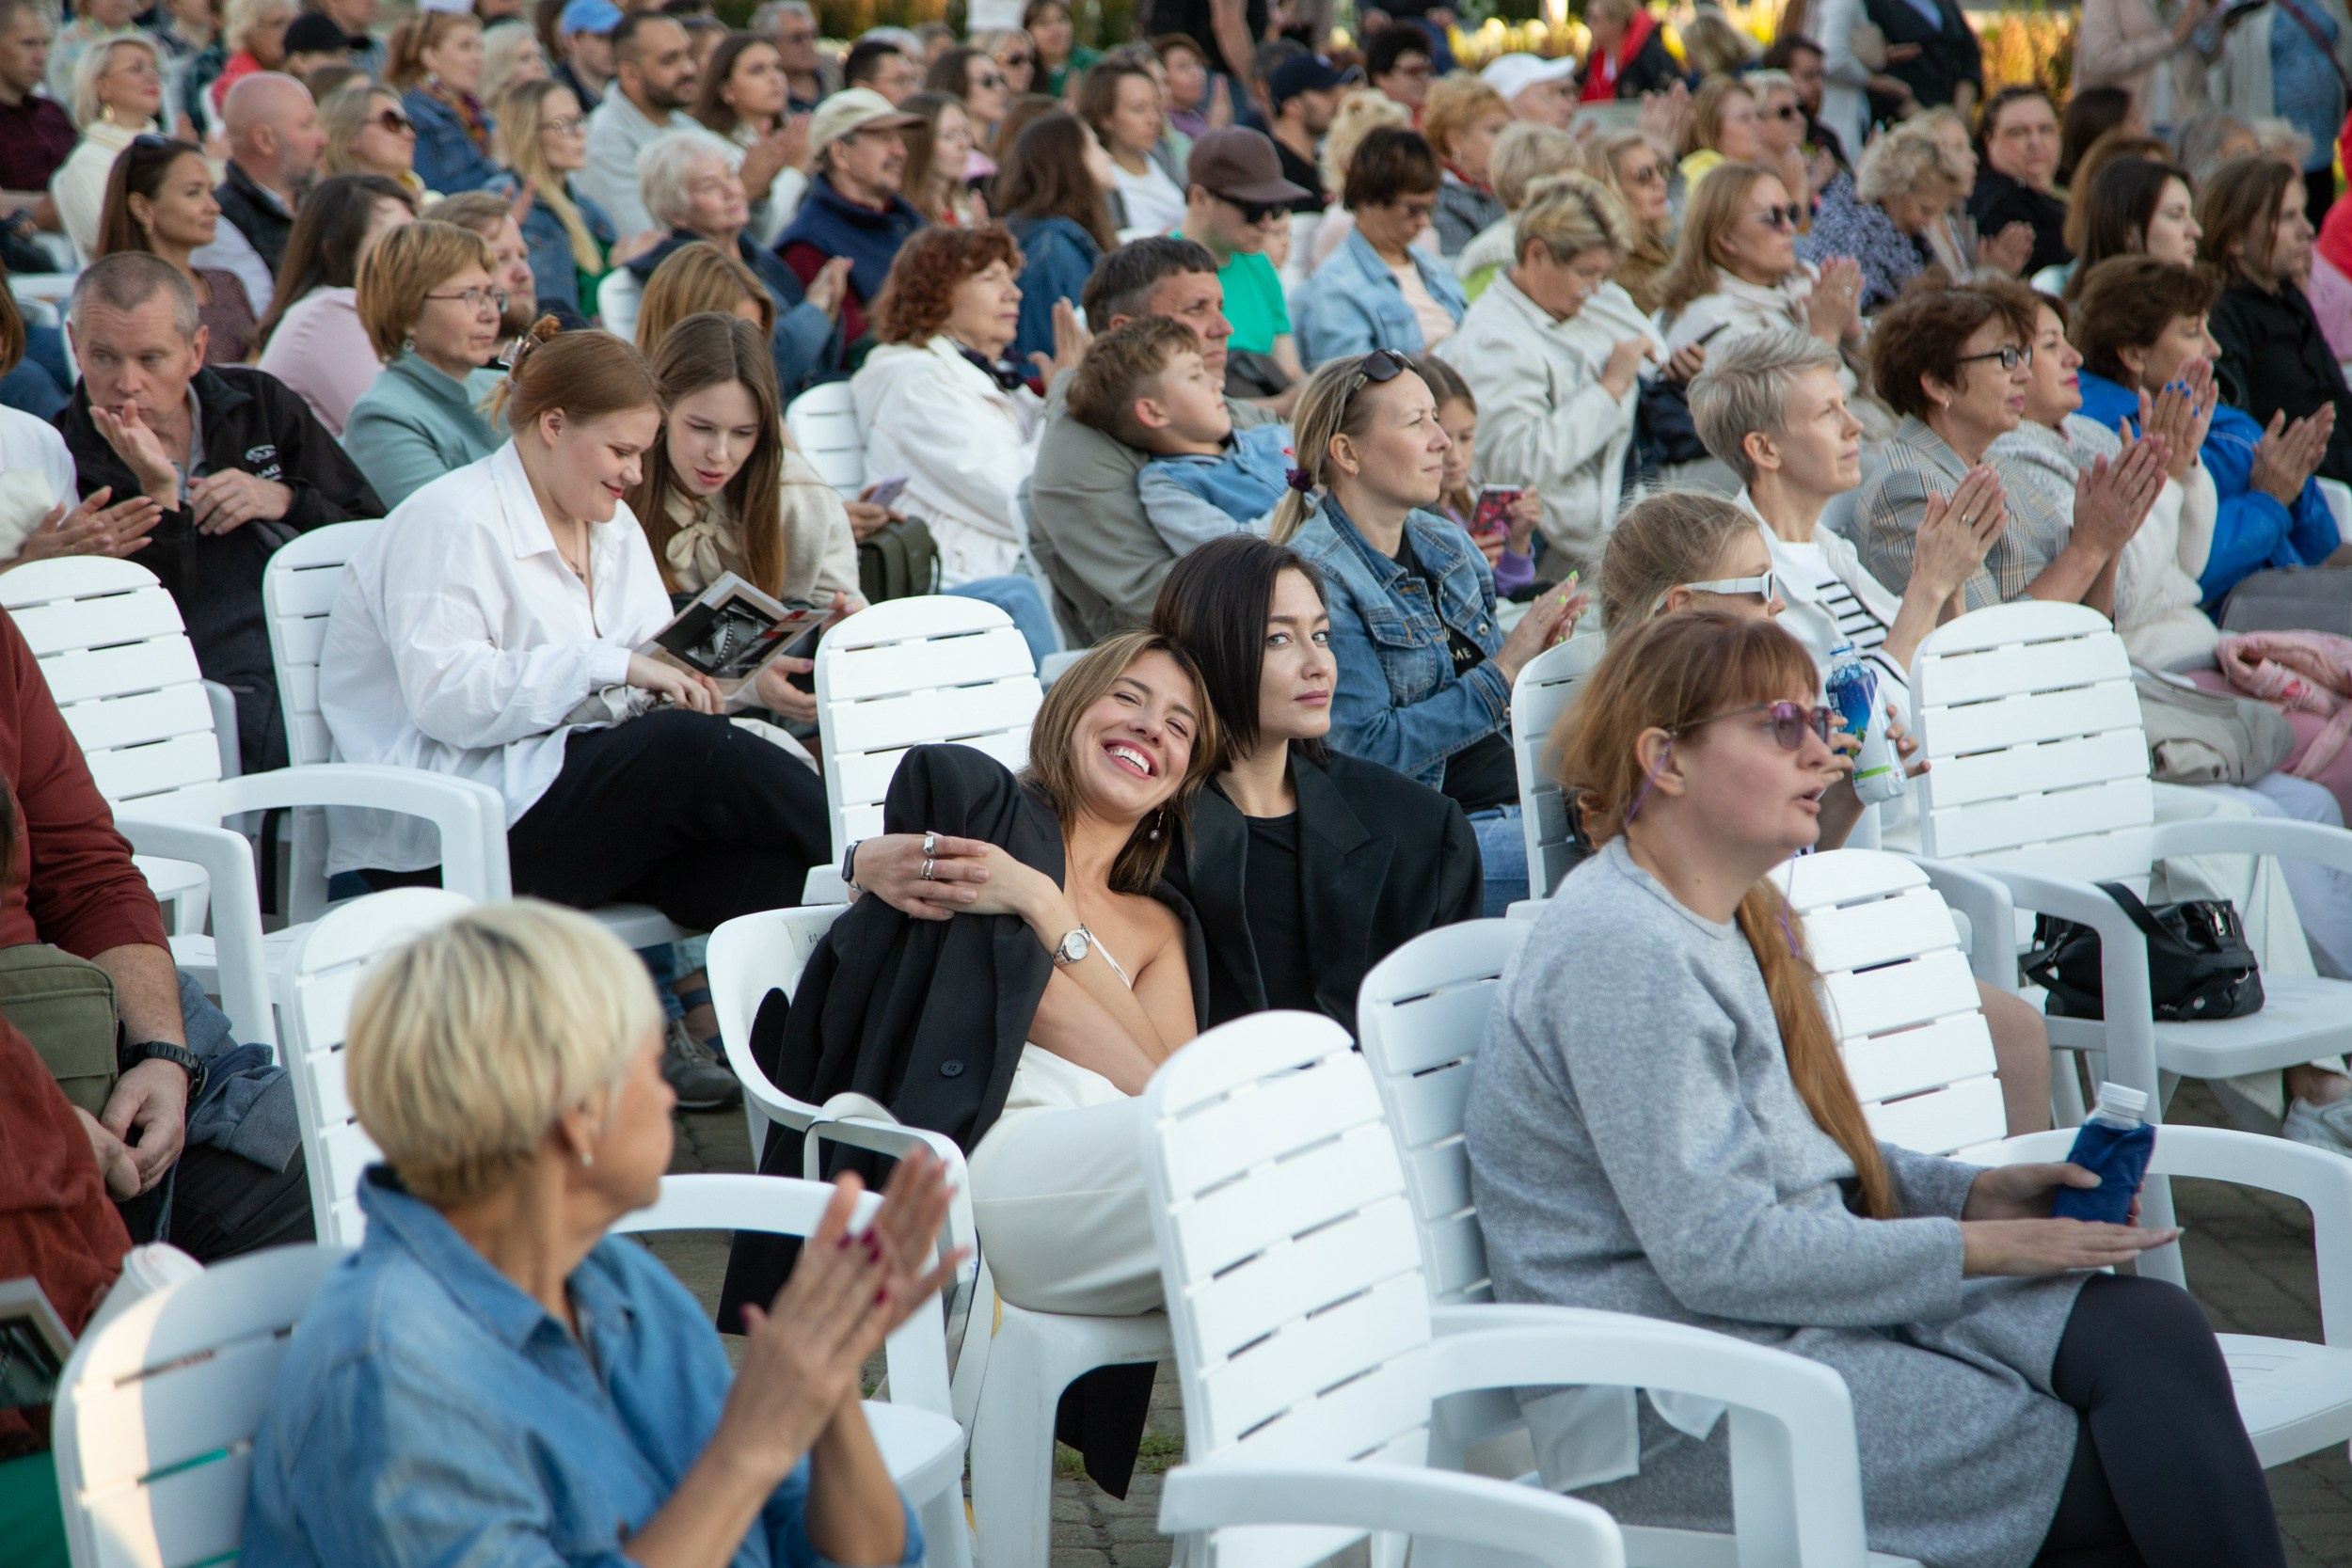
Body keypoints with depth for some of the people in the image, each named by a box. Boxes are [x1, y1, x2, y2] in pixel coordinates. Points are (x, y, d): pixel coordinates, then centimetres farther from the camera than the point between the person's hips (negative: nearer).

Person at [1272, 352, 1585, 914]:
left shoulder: (1444, 543, 13)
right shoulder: (1319, 577, -11)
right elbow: (1369, 749, -18)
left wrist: (1533, 649, -2)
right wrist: (1504, 671, -18)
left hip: (1515, 800, 8)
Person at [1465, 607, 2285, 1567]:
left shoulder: (1735, 916, 15)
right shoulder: (1620, 949, -18)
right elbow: (1719, 1253, -22)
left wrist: (1972, 1193, 5)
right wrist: (1979, 1247, -15)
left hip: (1808, 1299, 9)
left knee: (2151, 1332, -11)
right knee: (2105, 1473, -17)